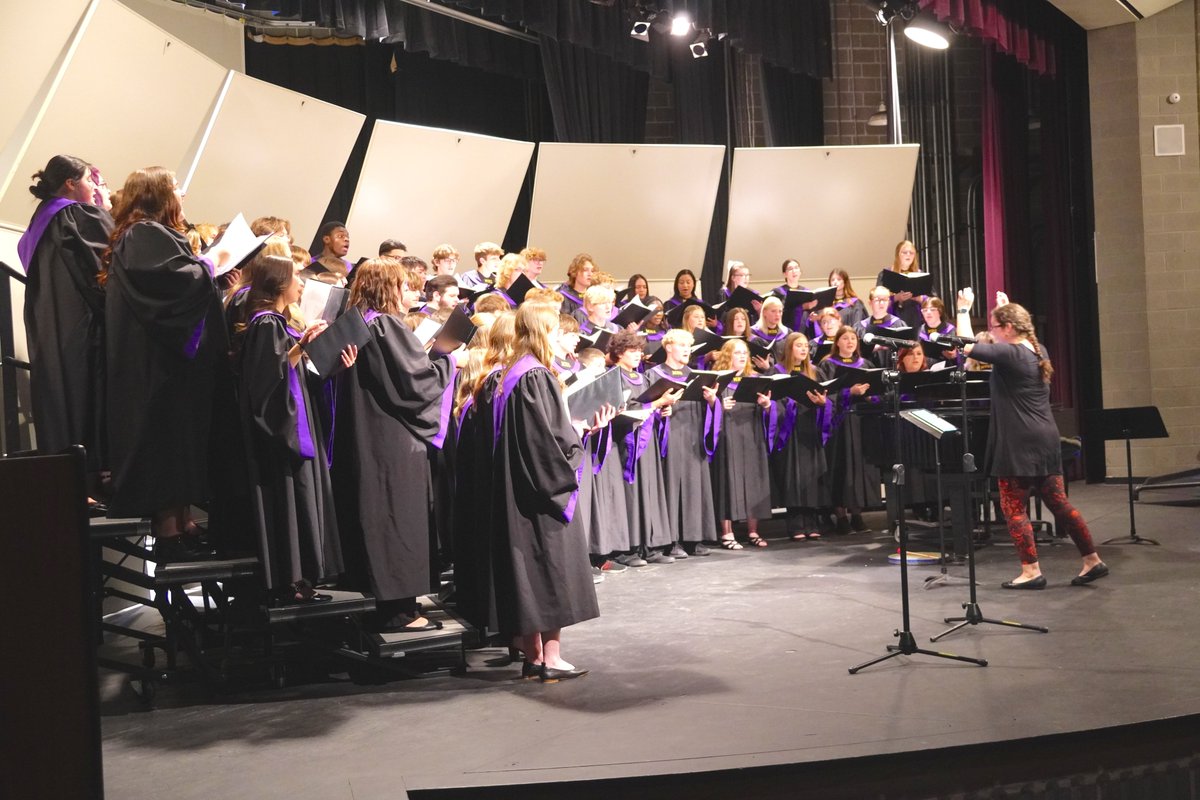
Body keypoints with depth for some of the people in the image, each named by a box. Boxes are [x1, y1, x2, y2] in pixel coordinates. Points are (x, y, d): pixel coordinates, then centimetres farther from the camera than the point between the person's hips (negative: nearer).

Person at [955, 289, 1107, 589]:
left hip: (1019, 443, -9)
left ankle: (1031, 571, 1)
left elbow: (967, 346, -16)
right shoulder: (1038, 350, 12)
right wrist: (1007, 308, 35)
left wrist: (964, 309, -4)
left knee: (1014, 508, 0)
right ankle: (1092, 561, 14)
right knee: (1058, 502, 13)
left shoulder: (1009, 354, -15)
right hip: (1045, 440, 9)